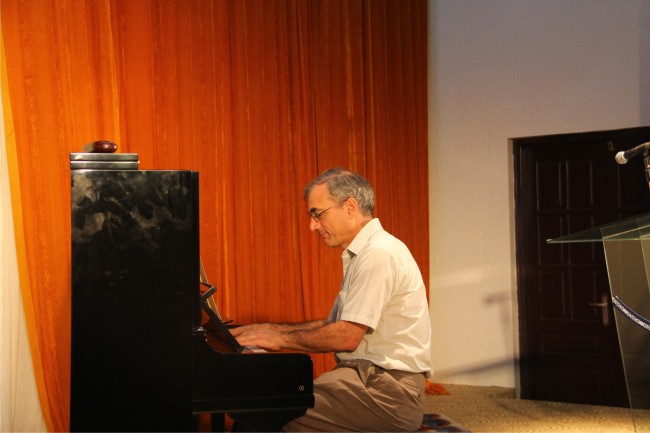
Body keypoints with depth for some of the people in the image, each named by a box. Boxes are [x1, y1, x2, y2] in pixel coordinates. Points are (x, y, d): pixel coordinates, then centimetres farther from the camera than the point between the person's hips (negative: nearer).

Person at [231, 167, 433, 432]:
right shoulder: (361, 253, 19)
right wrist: (272, 330, 13)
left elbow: (347, 336, -19)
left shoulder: (378, 254, -15)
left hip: (387, 388, -10)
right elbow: (335, 323, 20)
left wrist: (281, 338, -8)